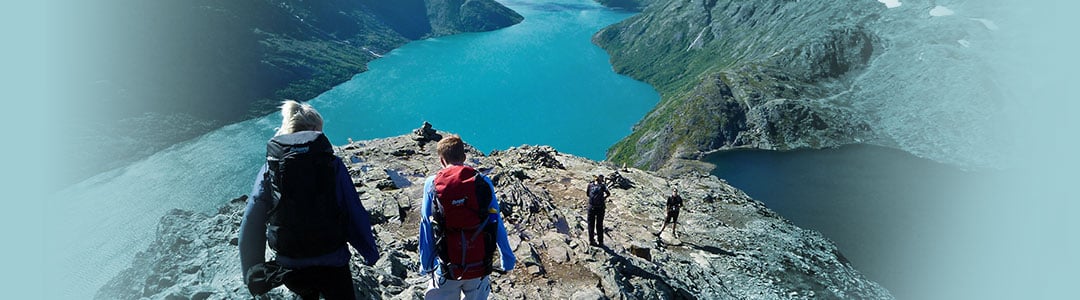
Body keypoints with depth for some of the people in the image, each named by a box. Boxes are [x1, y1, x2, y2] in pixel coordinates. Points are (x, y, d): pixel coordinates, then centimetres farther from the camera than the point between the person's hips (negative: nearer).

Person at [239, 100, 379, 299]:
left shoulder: (270, 168, -2)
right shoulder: (332, 164, -9)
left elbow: (251, 223, -3)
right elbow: (355, 214, -9)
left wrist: (252, 272, 7)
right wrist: (370, 252, 3)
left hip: (289, 268, 3)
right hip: (332, 263, -2)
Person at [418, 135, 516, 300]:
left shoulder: (432, 185, -5)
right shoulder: (483, 182, -5)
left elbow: (426, 230, -1)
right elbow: (497, 224, -2)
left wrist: (425, 265, 10)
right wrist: (507, 259, 9)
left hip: (447, 269, 0)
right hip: (480, 266, 1)